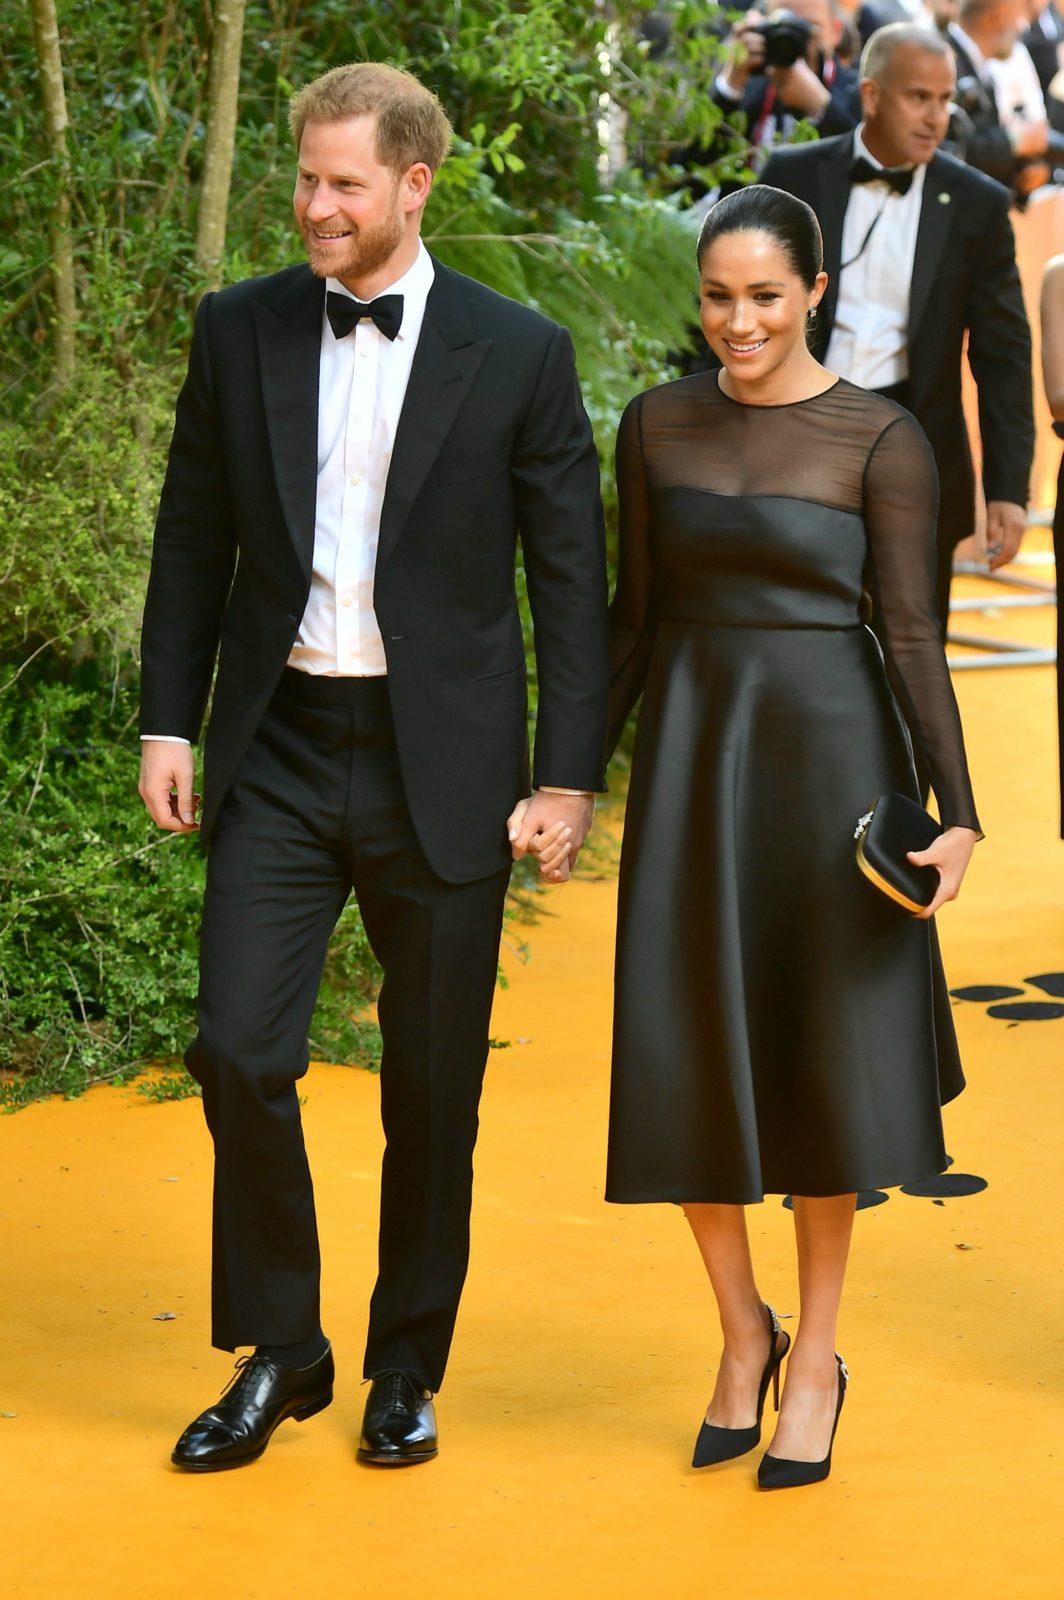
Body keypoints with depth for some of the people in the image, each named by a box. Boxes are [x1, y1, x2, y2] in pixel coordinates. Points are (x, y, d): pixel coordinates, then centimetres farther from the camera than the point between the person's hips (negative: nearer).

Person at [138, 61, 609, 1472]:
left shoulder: (518, 354, -3)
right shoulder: (240, 331, 4)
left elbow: (570, 577, -1)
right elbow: (193, 538, 10)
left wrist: (570, 774, -5)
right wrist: (169, 723, 4)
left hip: (438, 766, -1)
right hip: (278, 753, 2)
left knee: (432, 1089, 7)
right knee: (240, 1049, -7)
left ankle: (408, 1366, 24)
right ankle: (278, 1350, 11)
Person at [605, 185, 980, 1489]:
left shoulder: (879, 441, -6)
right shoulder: (657, 426, 5)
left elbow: (913, 633, -7)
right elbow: (633, 614, 11)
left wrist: (957, 810, -14)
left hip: (828, 749, -3)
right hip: (690, 755, 3)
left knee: (822, 1063, 5)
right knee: (685, 1067, 1)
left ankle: (815, 1358, 21)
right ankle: (741, 1333, 23)